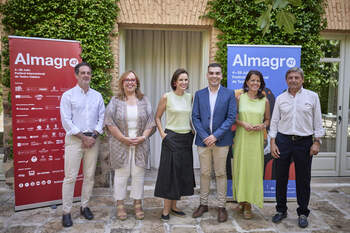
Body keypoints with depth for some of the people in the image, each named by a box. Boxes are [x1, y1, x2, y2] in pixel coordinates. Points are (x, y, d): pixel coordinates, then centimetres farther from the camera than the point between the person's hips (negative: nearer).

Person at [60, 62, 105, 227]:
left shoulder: (97, 96, 11)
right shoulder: (68, 95, 0)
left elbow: (102, 117, 9)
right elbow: (66, 121, -6)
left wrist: (94, 135, -5)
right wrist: (83, 137, -11)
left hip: (93, 138, 4)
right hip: (74, 139, -3)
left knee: (90, 175, 8)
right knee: (70, 176, -3)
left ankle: (85, 206, 21)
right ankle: (66, 212, 6)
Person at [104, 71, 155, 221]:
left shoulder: (144, 101, 9)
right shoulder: (115, 101, 3)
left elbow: (150, 121, 6)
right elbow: (110, 122, -4)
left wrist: (143, 137, -8)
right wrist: (123, 138, -11)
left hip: (140, 145, 2)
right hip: (120, 145, -2)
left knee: (138, 174, 5)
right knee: (121, 174, 3)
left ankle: (138, 204, 17)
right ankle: (120, 205, 15)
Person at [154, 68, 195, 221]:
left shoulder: (190, 97, 7)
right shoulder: (167, 97, -5)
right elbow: (157, 118, 1)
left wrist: (193, 132, 9)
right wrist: (162, 134, -8)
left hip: (186, 139, 5)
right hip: (171, 138, -5)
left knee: (183, 173, 9)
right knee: (169, 172, -2)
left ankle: (174, 206, 22)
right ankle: (166, 209, 8)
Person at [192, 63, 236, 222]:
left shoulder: (229, 94, 0)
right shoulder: (199, 94, 7)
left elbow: (231, 118, -5)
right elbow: (195, 117, 3)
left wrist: (215, 136, -12)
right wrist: (204, 136, -9)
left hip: (221, 140, -2)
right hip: (203, 140, 2)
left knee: (221, 174, 6)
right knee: (204, 173, 11)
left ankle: (221, 207, 18)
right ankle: (203, 204, 24)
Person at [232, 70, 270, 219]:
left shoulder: (264, 101, 6)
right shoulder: (239, 98, 4)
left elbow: (267, 119, 15)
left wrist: (262, 126, -6)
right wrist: (242, 123, -11)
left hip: (256, 139, 0)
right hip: (241, 138, 0)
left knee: (254, 169, -1)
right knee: (240, 168, 2)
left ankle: (249, 204, 10)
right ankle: (241, 200, 19)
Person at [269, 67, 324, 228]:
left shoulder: (312, 96, 4)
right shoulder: (280, 98, 7)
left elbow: (317, 121, 4)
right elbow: (274, 122, 7)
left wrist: (317, 142, -3)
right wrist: (273, 142, 0)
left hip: (304, 142, -1)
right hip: (283, 140, 2)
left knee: (303, 179, 6)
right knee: (281, 177, 7)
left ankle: (303, 213, 21)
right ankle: (281, 210, 23)